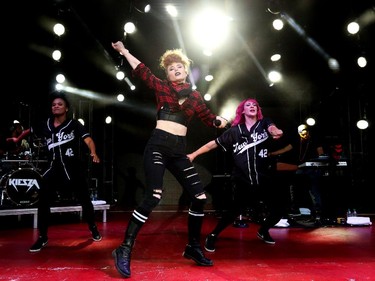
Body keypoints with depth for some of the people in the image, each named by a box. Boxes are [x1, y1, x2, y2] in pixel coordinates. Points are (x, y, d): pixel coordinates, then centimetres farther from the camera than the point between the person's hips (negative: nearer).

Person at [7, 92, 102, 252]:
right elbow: (30, 131, 25)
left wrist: (93, 153, -37)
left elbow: (88, 139, -20)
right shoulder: (45, 126, 5)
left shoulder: (74, 124, -6)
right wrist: (17, 139, 32)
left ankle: (93, 229, 31)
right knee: (43, 202, -5)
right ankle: (42, 237, 12)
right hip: (54, 169, 3)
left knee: (85, 200, 7)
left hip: (73, 169, -2)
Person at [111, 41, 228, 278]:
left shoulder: (195, 96, 15)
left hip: (179, 151, 5)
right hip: (158, 146, -4)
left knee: (200, 197, 2)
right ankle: (125, 250, -12)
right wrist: (124, 51, -3)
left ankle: (193, 247, 20)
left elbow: (210, 119, 17)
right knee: (154, 196, -21)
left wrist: (220, 121, -3)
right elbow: (141, 70, 2)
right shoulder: (161, 86, 7)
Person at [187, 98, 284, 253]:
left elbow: (273, 129, -18)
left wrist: (276, 132, -43)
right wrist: (193, 154, 3)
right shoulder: (235, 131, 4)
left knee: (277, 211, 1)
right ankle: (212, 236, 12)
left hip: (263, 179, 2)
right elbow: (214, 143, 8)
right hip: (242, 180, -2)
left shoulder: (264, 123, 5)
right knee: (233, 211, -12)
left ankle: (263, 231, 33)